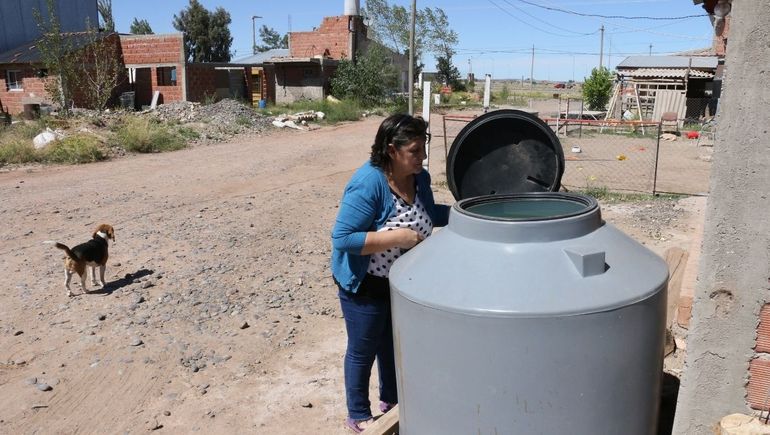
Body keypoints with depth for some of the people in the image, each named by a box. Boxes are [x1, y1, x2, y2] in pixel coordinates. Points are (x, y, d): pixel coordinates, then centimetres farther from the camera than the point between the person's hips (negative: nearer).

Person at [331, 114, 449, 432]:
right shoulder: (368, 183, -29)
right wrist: (396, 238, -32)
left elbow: (427, 213, 12)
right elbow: (342, 238, -29)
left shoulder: (419, 177, -6)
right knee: (364, 352, 12)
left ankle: (391, 400, 47)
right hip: (367, 286, -7)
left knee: (394, 344, 24)